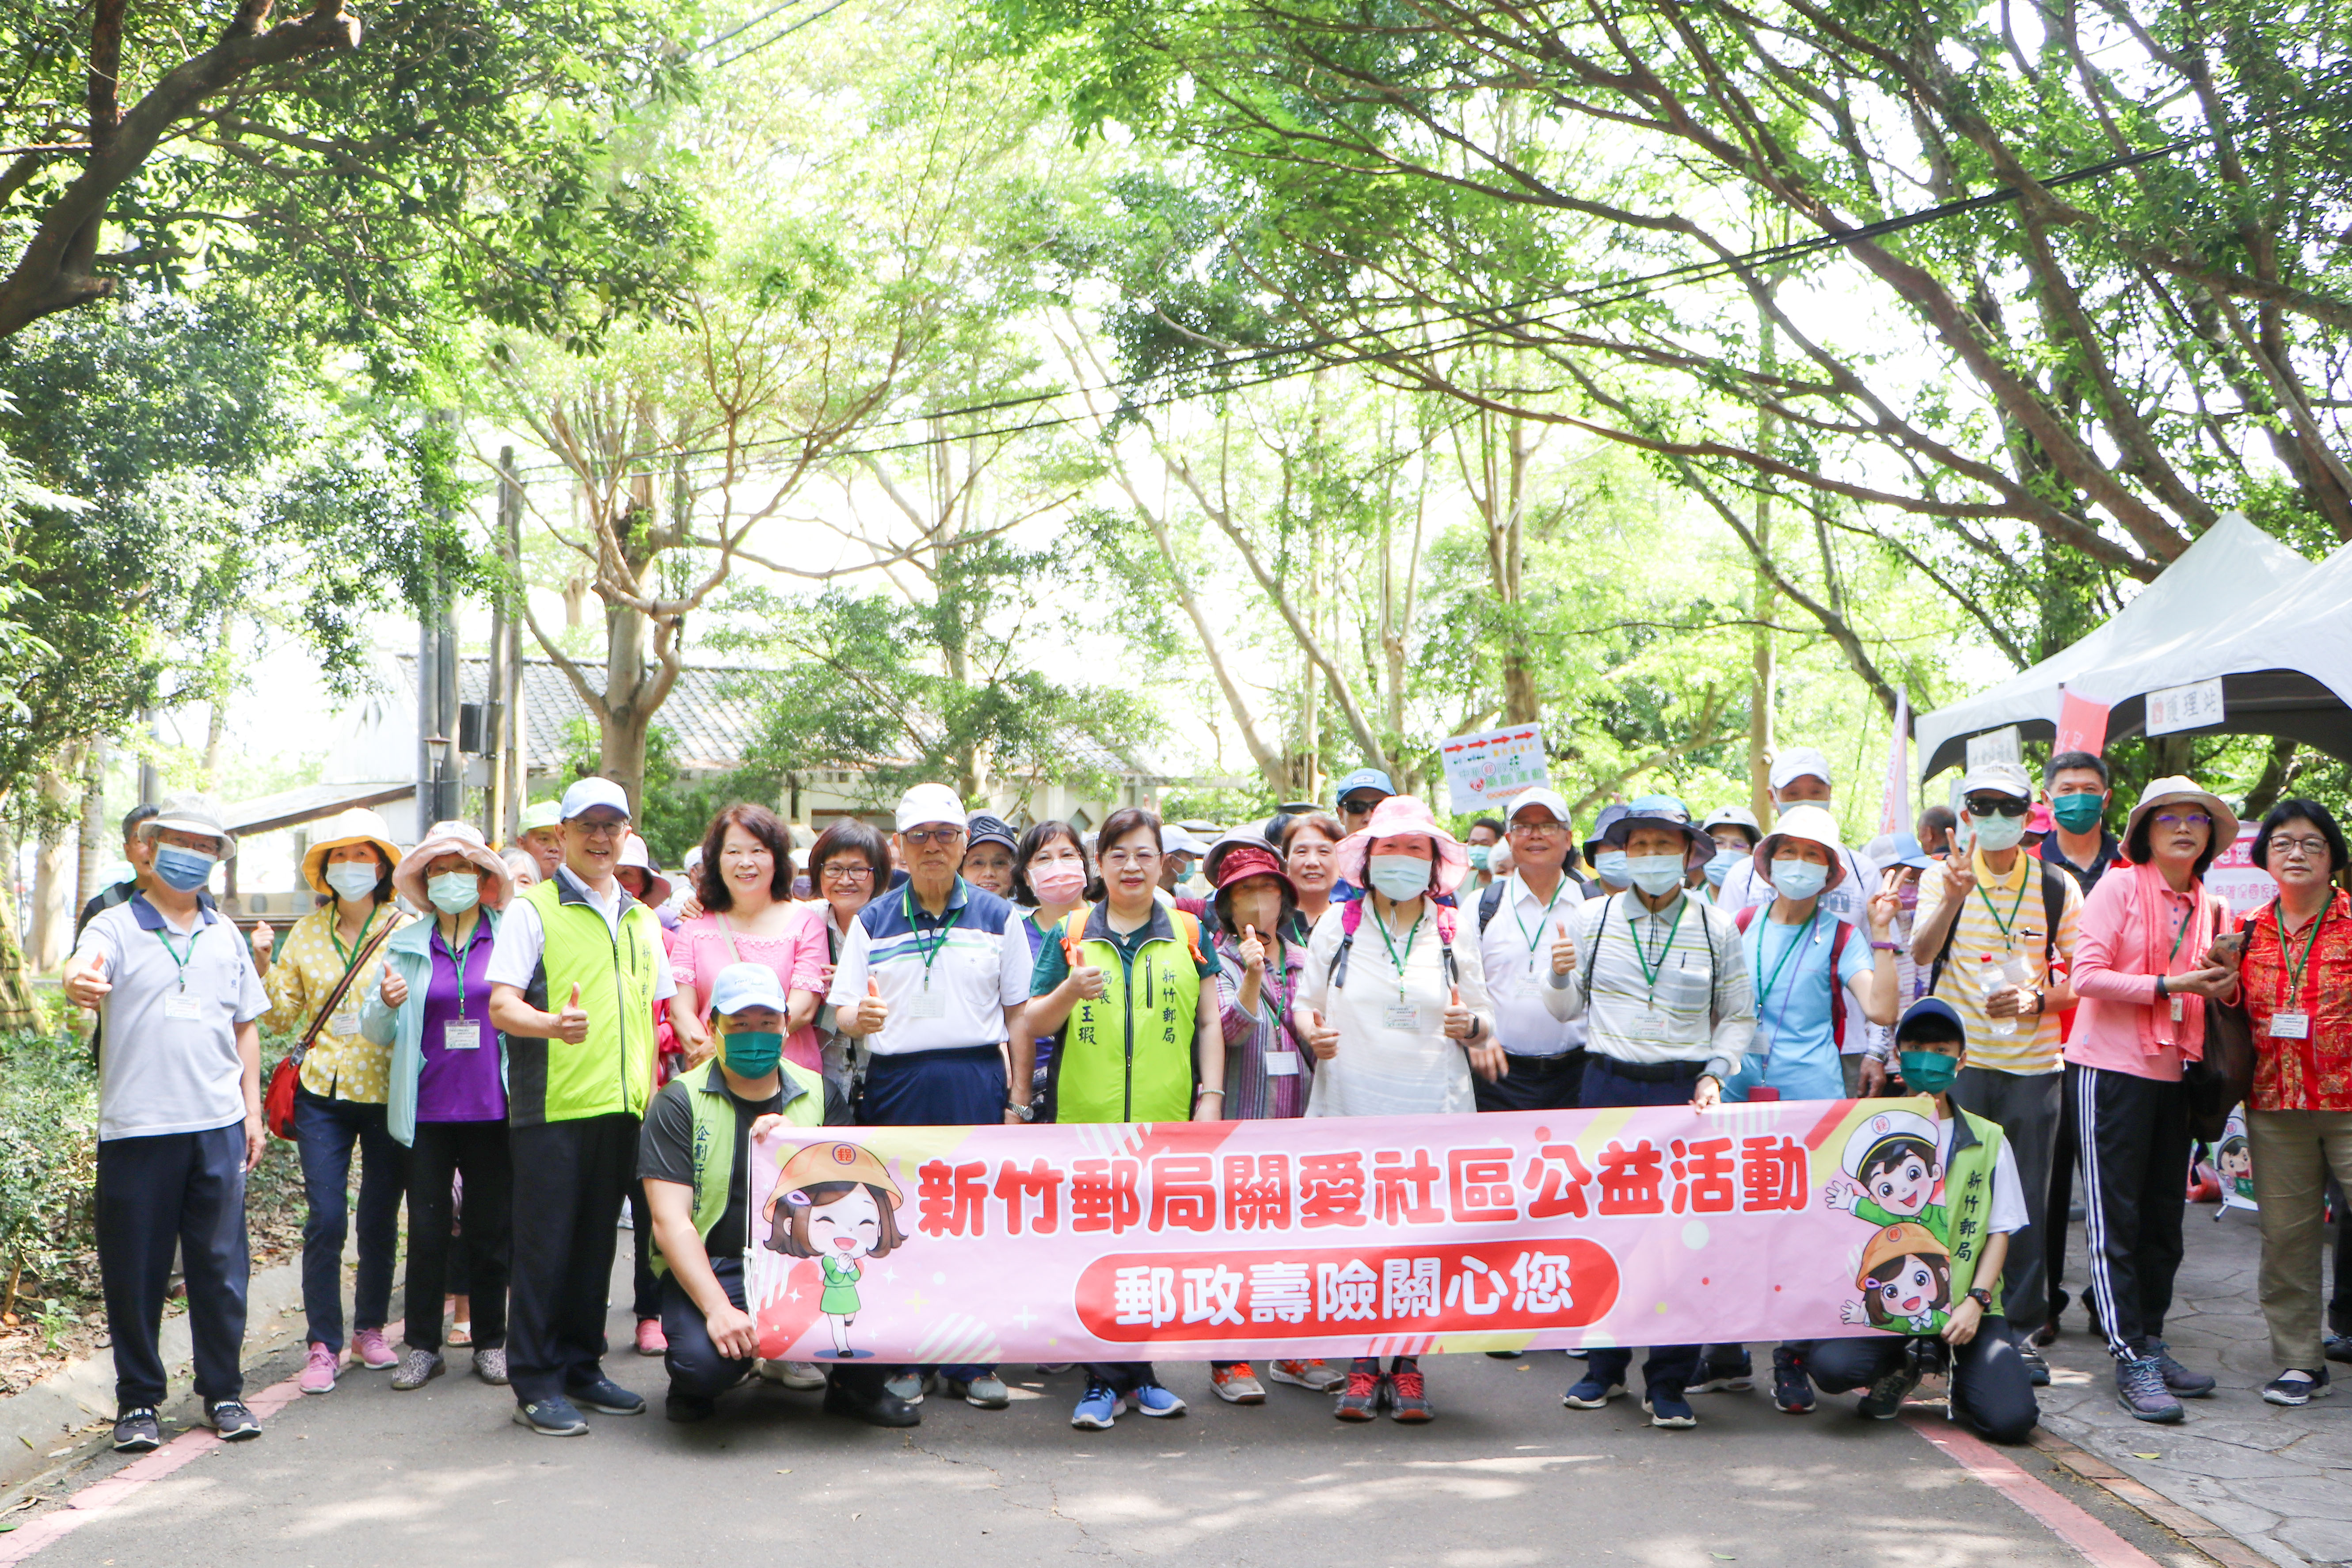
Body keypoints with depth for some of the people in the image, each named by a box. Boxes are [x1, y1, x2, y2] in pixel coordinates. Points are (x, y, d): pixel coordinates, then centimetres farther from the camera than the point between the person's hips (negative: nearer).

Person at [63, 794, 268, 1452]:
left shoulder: (225, 936, 13)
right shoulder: (115, 927, 0)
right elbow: (83, 970, -21)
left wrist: (253, 1110, 12)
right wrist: (80, 981, -46)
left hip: (218, 1125, 3)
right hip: (136, 1127, -3)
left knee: (221, 1264, 6)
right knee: (135, 1272, 3)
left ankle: (223, 1392, 18)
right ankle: (138, 1400, 16)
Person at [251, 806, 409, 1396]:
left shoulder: (404, 928, 0)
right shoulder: (306, 932, 8)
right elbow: (281, 1018, 10)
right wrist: (264, 964, -5)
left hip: (387, 1089, -1)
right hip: (324, 1092, 1)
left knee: (379, 1219, 7)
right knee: (325, 1220, -4)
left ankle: (370, 1328, 25)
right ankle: (324, 1344, 5)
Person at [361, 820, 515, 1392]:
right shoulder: (405, 946, 8)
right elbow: (376, 1032, 8)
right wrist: (387, 1004, -14)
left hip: (492, 1108, -1)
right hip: (428, 1107, 1)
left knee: (492, 1230, 5)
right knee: (427, 1230, 3)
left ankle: (490, 1342, 18)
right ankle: (422, 1346, 14)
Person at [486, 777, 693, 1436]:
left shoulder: (642, 919, 18)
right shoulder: (533, 909, -2)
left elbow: (666, 1000, 27)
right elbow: (501, 1005, -10)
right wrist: (550, 1023, -30)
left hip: (623, 1107, 6)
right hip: (552, 1107, -6)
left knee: (597, 1241, 12)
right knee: (545, 1244, -2)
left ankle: (581, 1367, 22)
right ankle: (536, 1385, 5)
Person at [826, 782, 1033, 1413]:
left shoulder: (998, 917, 9)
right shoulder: (873, 922, 11)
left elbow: (1019, 1016, 7)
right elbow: (843, 1010, 8)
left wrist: (1018, 1100, 1)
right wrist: (859, 1017, -16)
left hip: (978, 1082, 0)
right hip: (896, 1083, 1)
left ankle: (973, 1363, 11)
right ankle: (903, 1360, 13)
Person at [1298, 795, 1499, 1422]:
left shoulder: (1455, 933, 12)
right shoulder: (1336, 925, 9)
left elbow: (1484, 1019, 16)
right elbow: (1306, 1004, 12)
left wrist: (1471, 1026, -6)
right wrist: (1313, 1034, -9)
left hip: (1433, 1109, 1)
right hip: (1352, 1103, -1)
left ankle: (1408, 1367, 12)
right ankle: (1364, 1365, 10)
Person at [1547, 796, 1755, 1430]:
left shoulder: (1717, 928, 5)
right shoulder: (1593, 918, 5)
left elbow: (1739, 1018, 10)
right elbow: (1567, 1010, 10)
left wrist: (1714, 1074, -5)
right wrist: (1560, 977, -10)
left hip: (1682, 1091, -1)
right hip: (1607, 1085, 1)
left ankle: (1669, 1382, 7)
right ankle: (1604, 1365, 20)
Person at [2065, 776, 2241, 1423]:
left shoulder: (2210, 908, 12)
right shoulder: (2119, 886, -5)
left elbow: (2219, 996, 17)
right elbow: (2087, 976, -12)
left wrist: (2224, 986, -6)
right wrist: (2169, 985, -18)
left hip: (2172, 1074, 6)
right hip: (2111, 1070, -6)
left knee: (2163, 1217, 11)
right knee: (2116, 1218, -4)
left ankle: (2151, 1342, 21)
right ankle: (2132, 1363, -3)